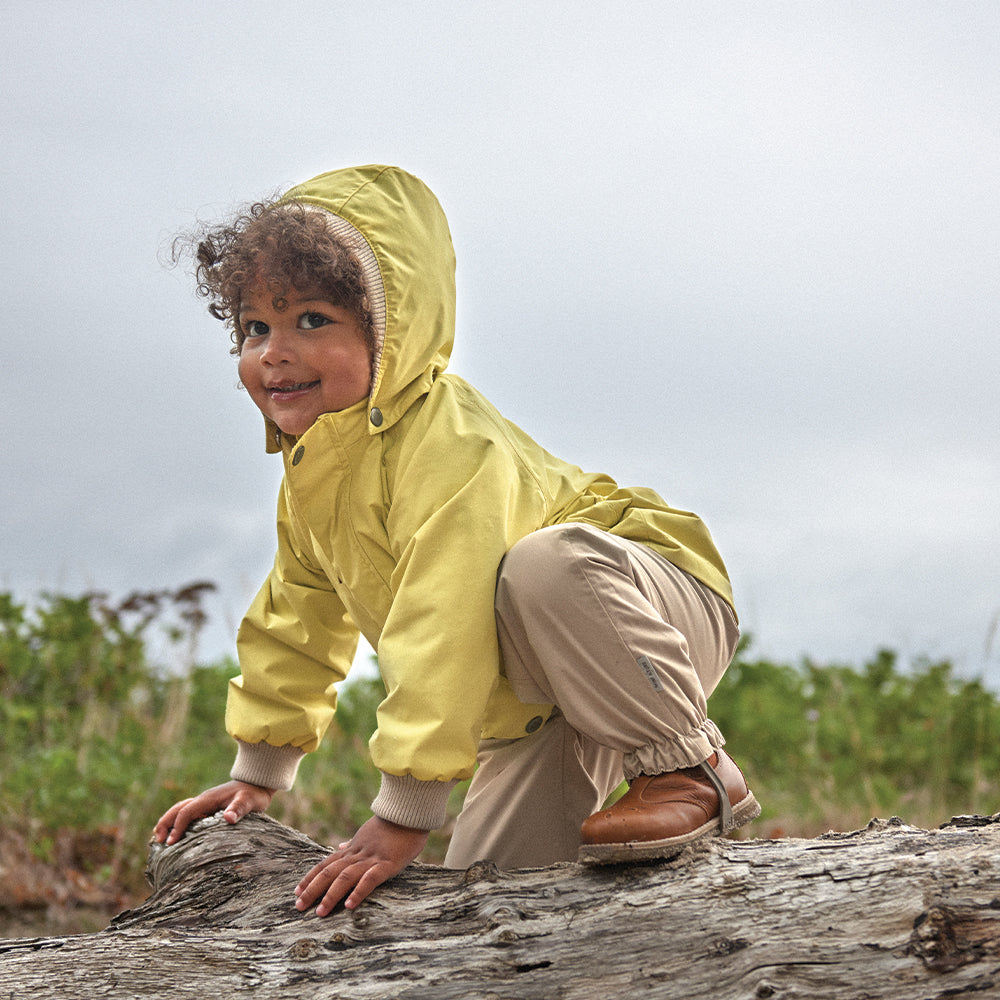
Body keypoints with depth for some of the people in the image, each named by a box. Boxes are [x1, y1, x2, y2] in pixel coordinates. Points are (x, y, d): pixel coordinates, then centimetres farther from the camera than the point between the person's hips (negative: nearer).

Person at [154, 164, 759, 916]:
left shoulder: (446, 446, -29)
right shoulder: (309, 472, 1)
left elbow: (442, 635, -36)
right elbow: (297, 620, 14)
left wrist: (400, 821, -36)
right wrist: (259, 775, 16)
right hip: (535, 710, 8)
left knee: (544, 564, -40)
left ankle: (687, 767, -23)